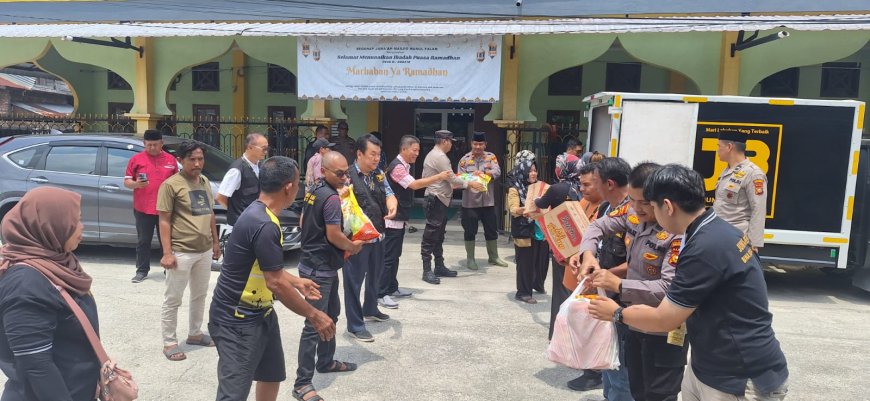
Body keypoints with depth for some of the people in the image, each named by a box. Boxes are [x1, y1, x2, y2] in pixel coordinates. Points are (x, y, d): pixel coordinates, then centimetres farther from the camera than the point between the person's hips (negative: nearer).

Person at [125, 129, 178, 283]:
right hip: (143, 208, -1)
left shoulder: (171, 160, 7)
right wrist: (136, 184, -18)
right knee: (143, 241, 6)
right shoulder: (136, 159, 2)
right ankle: (142, 271, 16)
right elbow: (126, 181, 4)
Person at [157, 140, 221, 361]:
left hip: (204, 250, 7)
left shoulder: (205, 182, 9)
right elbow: (164, 220, -13)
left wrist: (215, 242, 17)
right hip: (181, 252, -7)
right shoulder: (171, 184, -12)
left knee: (200, 295, 19)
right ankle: (169, 342, 17)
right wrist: (167, 252, -17)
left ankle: (195, 333, 35)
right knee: (173, 299, 5)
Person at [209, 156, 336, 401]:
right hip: (237, 320, -10)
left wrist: (297, 282, 27)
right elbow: (275, 283, -26)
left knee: (272, 374, 24)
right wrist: (314, 315, -17)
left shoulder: (259, 213, 5)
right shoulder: (264, 225, -27)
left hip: (259, 312, 10)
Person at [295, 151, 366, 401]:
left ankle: (326, 362, 36)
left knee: (331, 314, 22)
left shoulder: (314, 192, 9)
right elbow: (334, 235, -22)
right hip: (320, 268, -10)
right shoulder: (332, 198, -20)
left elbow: (304, 223, 18)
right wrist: (353, 246, -5)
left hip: (318, 263, 10)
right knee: (315, 324, -8)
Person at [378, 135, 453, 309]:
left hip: (401, 217, 10)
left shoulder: (407, 166, 12)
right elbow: (414, 185, -27)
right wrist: (439, 177, -26)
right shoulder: (396, 167, -19)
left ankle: (392, 288, 25)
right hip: (393, 218, -10)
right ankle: (382, 294, -3)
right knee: (389, 256, -8)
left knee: (395, 255, 16)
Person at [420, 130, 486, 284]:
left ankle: (439, 267, 22)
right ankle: (427, 271, -4)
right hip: (436, 200, -11)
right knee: (430, 236, -7)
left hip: (440, 199, 11)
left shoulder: (434, 155, 18)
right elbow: (452, 178, -16)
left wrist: (450, 185, 19)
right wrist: (470, 184, -6)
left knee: (438, 236, 14)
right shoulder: (439, 157, -16)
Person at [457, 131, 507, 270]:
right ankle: (470, 259, 18)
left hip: (488, 201, 2)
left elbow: (497, 172, -13)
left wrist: (484, 173, -30)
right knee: (470, 231, 5)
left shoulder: (491, 157, 3)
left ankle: (493, 257, 28)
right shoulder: (465, 159, -1)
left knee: (491, 230, 12)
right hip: (470, 202, -2)